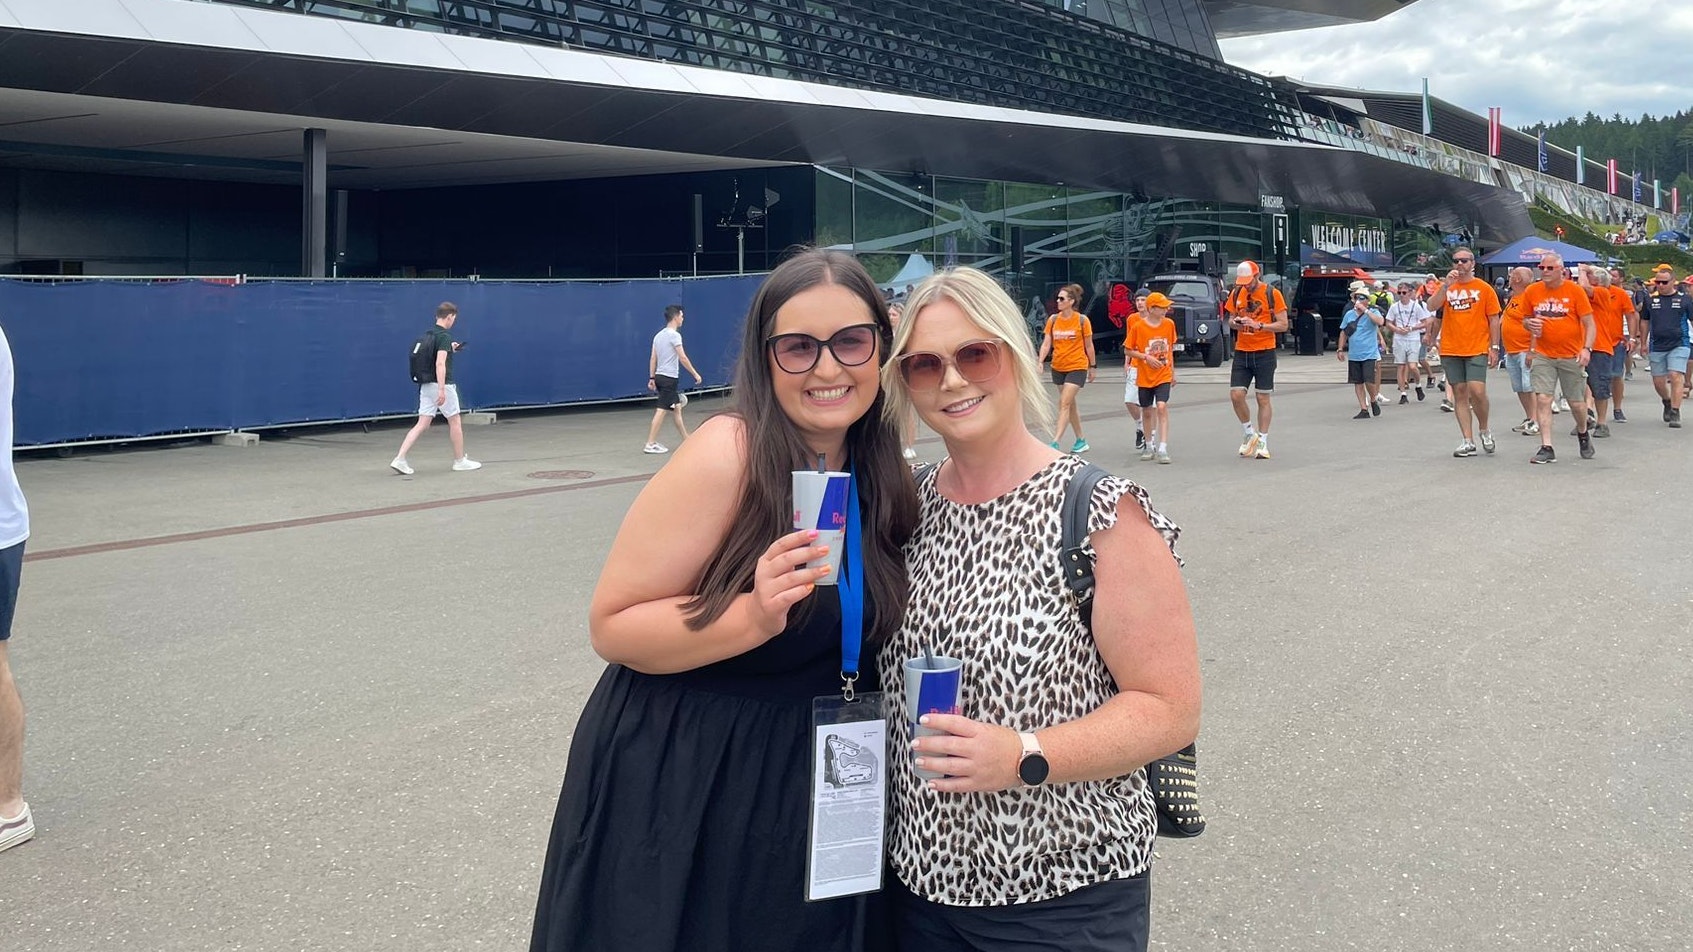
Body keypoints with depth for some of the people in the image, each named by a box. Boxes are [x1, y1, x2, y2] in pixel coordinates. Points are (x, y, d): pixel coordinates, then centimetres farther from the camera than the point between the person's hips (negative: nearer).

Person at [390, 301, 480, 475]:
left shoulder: (428, 335, 11)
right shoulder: (444, 336, -15)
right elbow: (440, 364, -25)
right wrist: (442, 390, -29)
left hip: (426, 385, 8)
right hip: (441, 385, -7)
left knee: (422, 424, 3)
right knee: (455, 422, 9)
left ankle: (400, 459, -9)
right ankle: (460, 461, 19)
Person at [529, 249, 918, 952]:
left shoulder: (879, 473, -1)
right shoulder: (731, 453, -20)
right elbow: (611, 624, -19)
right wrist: (753, 616, -30)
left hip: (806, 787, 6)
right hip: (676, 788, -5)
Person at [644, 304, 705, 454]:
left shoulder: (659, 335, 12)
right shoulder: (674, 335, -13)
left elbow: (652, 358, 12)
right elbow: (683, 358, -16)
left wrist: (652, 378, 15)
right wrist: (696, 374, -9)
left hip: (660, 376, 9)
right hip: (669, 378, -9)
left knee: (676, 407, 15)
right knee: (661, 410, -8)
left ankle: (686, 439, 22)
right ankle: (650, 444, -8)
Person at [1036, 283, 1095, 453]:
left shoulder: (1082, 320, -7)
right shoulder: (1053, 320, 2)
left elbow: (1088, 346, 1)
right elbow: (1046, 343, -1)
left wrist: (1092, 367, 5)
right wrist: (1040, 362, -16)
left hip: (1077, 367, -5)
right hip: (1058, 367, 5)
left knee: (1065, 403, -14)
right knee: (1070, 404, 13)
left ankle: (1055, 443, -17)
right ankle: (1081, 441, 25)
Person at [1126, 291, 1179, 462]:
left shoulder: (1169, 324, 1)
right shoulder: (1138, 327, -8)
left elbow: (1170, 349, 13)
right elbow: (1127, 351, -3)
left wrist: (1172, 371, 16)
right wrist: (1146, 357, -16)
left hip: (1164, 376, 0)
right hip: (1144, 377, 0)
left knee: (1162, 407, -16)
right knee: (1147, 411, 10)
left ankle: (1162, 449, -18)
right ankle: (1149, 446, 27)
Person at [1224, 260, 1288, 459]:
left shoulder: (1272, 294, -6)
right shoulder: (1236, 294, 7)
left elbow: (1283, 325, -7)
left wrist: (1258, 325, -20)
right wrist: (1235, 323, -7)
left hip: (1265, 352, -4)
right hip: (1242, 352, 4)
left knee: (1263, 399, 2)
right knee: (1236, 395, -6)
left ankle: (1262, 442, 10)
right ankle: (1248, 433, 16)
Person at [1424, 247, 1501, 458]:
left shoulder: (1484, 288, 3)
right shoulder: (1446, 287, 9)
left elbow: (1494, 320, 4)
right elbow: (1432, 307, -7)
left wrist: (1494, 348, -2)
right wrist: (1447, 285, -16)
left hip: (1477, 349, -3)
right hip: (1451, 351, 3)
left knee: (1477, 391, -14)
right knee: (1459, 393, 4)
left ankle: (1484, 430, 12)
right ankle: (1468, 441, 8)